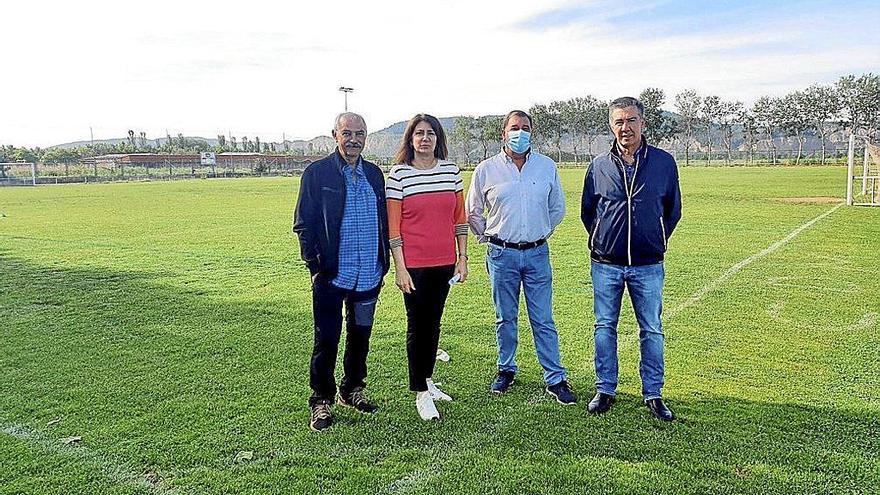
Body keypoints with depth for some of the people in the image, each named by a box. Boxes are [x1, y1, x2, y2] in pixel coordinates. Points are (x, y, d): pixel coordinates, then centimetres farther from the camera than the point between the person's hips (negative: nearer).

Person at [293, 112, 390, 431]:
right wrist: (314, 265, -9)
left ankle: (352, 390, 34)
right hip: (332, 274, -4)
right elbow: (303, 223, -4)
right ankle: (321, 401, 18)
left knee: (361, 335, 16)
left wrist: (384, 262, 8)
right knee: (326, 340, 3)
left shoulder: (374, 174, 10)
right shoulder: (317, 173, -4)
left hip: (369, 274, 5)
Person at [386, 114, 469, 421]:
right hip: (414, 265, -4)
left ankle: (427, 380, 30)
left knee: (433, 322, 15)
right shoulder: (398, 175, -7)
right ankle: (421, 394, 13)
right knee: (417, 325, 3)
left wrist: (462, 258, 7)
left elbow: (459, 217, 9)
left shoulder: (451, 171, 4)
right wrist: (400, 268, -11)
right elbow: (392, 226, -7)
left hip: (445, 263, 4)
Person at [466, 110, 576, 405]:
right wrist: (490, 238, 9)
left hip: (537, 253, 0)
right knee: (505, 318, 11)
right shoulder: (486, 170, 1)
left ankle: (556, 380, 11)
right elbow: (473, 212, 12)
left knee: (543, 320, 3)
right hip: (502, 255, 0)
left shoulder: (547, 167, 4)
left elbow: (557, 208, 17)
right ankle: (506, 370, 27)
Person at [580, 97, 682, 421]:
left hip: (648, 266, -1)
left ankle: (653, 394, 19)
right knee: (605, 328, 8)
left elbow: (673, 210, 11)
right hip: (605, 264, 1)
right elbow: (587, 211, 14)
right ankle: (605, 390, 21)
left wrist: (656, 242, 10)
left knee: (652, 331, 7)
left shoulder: (664, 162, 0)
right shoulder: (599, 166, 2)